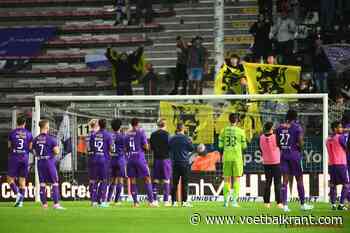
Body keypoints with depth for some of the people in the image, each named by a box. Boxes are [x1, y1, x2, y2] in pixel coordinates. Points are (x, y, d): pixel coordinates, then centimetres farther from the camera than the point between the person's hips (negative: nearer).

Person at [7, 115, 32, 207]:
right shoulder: (29, 134, 2)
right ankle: (20, 201, 4)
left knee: (10, 178, 5)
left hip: (14, 158, -2)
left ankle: (17, 194, -18)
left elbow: (9, 146, 2)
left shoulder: (12, 133, -3)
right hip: (25, 158, 2)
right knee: (22, 179, 7)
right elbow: (30, 148, 3)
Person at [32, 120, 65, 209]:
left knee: (42, 184, 8)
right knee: (54, 183, 0)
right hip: (50, 162, -5)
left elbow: (35, 153, 10)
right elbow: (56, 152, -10)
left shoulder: (35, 140, 5)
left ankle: (44, 204, 9)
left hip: (40, 163, 5)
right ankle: (56, 204, -5)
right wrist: (57, 147, 10)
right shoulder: (51, 139, -10)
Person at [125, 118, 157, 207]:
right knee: (147, 178, 2)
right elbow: (146, 146, -7)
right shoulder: (141, 132, -3)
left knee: (133, 180, 7)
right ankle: (151, 201, -4)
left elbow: (126, 148, 12)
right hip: (139, 158, -4)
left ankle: (135, 202, 5)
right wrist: (147, 147, 13)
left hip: (130, 159, 4)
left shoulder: (127, 133, 9)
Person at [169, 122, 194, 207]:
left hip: (175, 163, 3)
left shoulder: (171, 139, 3)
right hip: (184, 163, -3)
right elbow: (191, 149, -2)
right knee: (184, 183, 0)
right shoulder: (186, 138, -9)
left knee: (174, 183, 7)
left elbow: (168, 149, 9)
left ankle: (174, 201, 4)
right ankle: (184, 201, -3)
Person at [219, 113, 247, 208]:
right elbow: (244, 146, 3)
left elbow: (220, 145, 2)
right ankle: (234, 201, -5)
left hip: (227, 157, 2)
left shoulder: (224, 130, 2)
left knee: (227, 179, 8)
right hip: (237, 157, -2)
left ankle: (226, 201, 6)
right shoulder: (240, 131, -2)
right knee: (236, 179, 2)